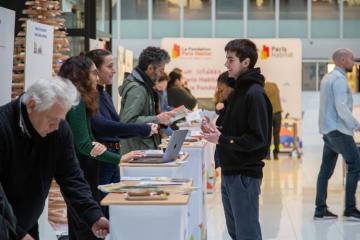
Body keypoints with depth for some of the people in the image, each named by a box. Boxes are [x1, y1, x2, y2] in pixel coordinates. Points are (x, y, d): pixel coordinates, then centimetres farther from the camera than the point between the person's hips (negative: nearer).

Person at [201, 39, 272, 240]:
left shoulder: (255, 93, -15)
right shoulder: (239, 90, 14)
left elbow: (258, 138, -20)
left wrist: (222, 140, -20)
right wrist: (217, 131, 3)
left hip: (245, 175, -9)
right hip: (230, 172, 9)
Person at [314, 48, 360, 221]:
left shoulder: (327, 78, 17)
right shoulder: (339, 79, -12)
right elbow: (341, 107, -20)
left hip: (327, 129, 10)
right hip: (338, 129, -10)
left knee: (326, 169, 8)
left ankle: (320, 210, 9)